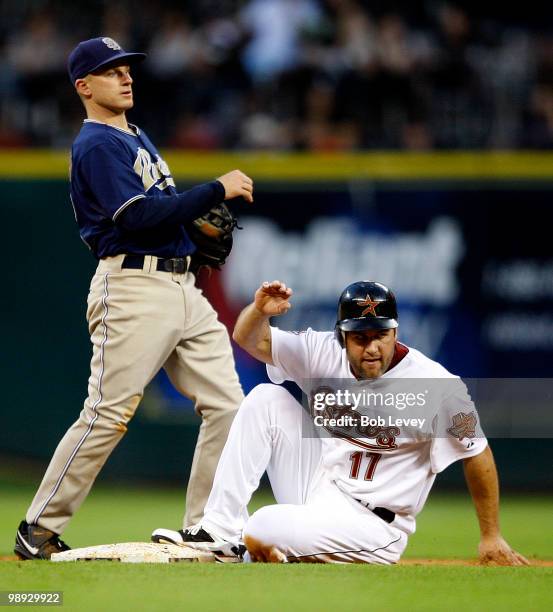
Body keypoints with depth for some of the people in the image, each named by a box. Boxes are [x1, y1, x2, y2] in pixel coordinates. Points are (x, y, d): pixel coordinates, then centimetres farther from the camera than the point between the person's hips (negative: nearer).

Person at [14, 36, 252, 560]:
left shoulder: (138, 139, 23)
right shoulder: (96, 145, -8)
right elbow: (139, 214, -19)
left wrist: (205, 224, 6)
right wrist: (218, 190, -16)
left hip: (183, 288, 9)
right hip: (131, 287, -9)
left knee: (225, 404, 1)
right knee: (107, 416, -9)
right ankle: (38, 531, 1)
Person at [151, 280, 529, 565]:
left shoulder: (438, 385, -19)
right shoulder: (324, 353, -4)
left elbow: (478, 453, -11)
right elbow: (250, 340, 3)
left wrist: (492, 537, -8)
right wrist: (260, 311, -21)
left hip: (369, 521, -6)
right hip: (314, 485, 6)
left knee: (261, 533, -31)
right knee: (266, 399, -7)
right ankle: (221, 531, -6)